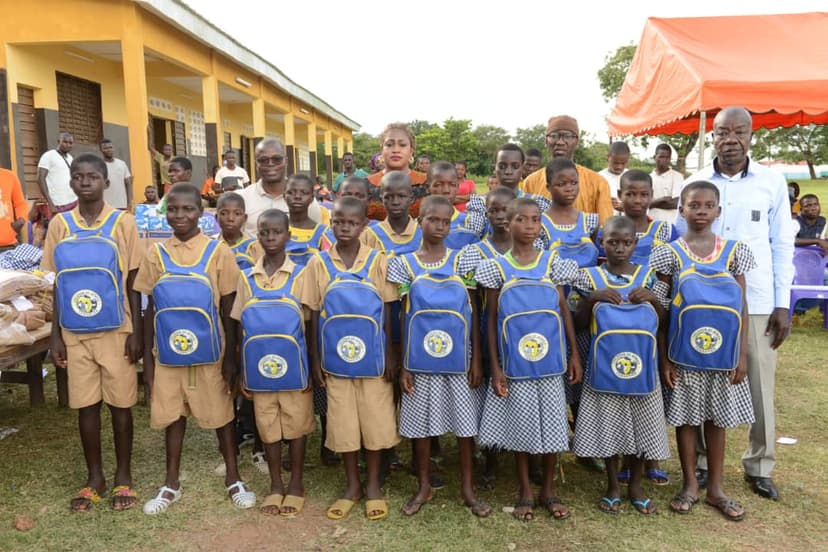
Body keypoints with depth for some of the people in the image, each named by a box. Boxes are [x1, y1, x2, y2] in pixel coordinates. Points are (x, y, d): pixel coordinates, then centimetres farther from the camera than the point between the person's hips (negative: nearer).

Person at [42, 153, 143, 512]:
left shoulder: (122, 222, -4)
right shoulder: (60, 225, 3)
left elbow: (133, 283, -3)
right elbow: (58, 284, 6)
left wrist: (136, 332, -7)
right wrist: (55, 334, 3)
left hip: (116, 330, -2)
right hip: (75, 333, 3)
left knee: (120, 404, 6)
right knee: (85, 405, 10)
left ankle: (123, 476, 21)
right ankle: (94, 477, 25)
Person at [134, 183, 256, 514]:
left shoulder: (218, 252, -5)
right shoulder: (156, 254, 2)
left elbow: (228, 310, -3)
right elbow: (151, 310, 6)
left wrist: (231, 357, -5)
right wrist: (147, 359, 4)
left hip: (209, 354, -2)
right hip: (168, 355, 2)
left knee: (221, 415, 10)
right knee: (172, 416, 13)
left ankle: (233, 479, 26)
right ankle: (171, 484, 30)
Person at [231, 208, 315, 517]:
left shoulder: (300, 276, -4)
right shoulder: (246, 278, 3)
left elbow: (309, 327, -1)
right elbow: (240, 328, 6)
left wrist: (311, 370, -3)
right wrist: (240, 373, 4)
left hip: (293, 369, -2)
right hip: (260, 370, 2)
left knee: (296, 426, 10)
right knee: (268, 429, 13)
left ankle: (296, 485, 26)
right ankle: (275, 485, 29)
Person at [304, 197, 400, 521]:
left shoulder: (378, 261, -3)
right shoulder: (318, 263, -1)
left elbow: (387, 311, 0)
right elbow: (314, 314, 2)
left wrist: (390, 355, -3)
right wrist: (315, 360, 1)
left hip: (373, 358, -1)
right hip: (336, 359, 1)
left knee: (375, 421, 8)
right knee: (343, 423, 10)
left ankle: (373, 484, 27)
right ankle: (352, 485, 28)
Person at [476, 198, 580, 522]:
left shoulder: (553, 263, 3)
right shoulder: (497, 268, -2)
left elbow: (564, 311, 7)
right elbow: (492, 319, 0)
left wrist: (575, 355, 4)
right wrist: (495, 367, -4)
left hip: (550, 364, 1)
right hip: (514, 365, -1)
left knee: (551, 425, 9)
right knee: (520, 426, 9)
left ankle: (548, 490, 29)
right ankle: (525, 492, 26)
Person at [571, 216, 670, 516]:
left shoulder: (648, 277, 3)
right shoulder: (590, 276, -1)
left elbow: (663, 321, 7)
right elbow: (579, 323, 1)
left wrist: (652, 298, -10)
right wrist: (592, 297, -15)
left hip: (642, 366, 1)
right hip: (605, 367, -1)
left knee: (641, 426, 10)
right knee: (608, 427, 8)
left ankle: (636, 486, 29)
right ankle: (613, 486, 26)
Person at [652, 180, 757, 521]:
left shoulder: (733, 251, 2)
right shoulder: (670, 253, -4)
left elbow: (742, 306, 3)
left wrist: (742, 355, -2)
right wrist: (664, 358, -5)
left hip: (723, 356, 2)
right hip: (684, 355, -1)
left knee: (716, 418, 12)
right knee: (687, 417, 9)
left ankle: (715, 488, 26)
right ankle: (690, 485, 24)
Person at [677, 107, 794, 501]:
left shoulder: (772, 182, 1)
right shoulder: (694, 184, 2)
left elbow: (782, 245, 4)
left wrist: (782, 304, 0)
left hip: (757, 302, 0)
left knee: (760, 387, 7)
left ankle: (759, 467, 24)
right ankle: (700, 462, 23)